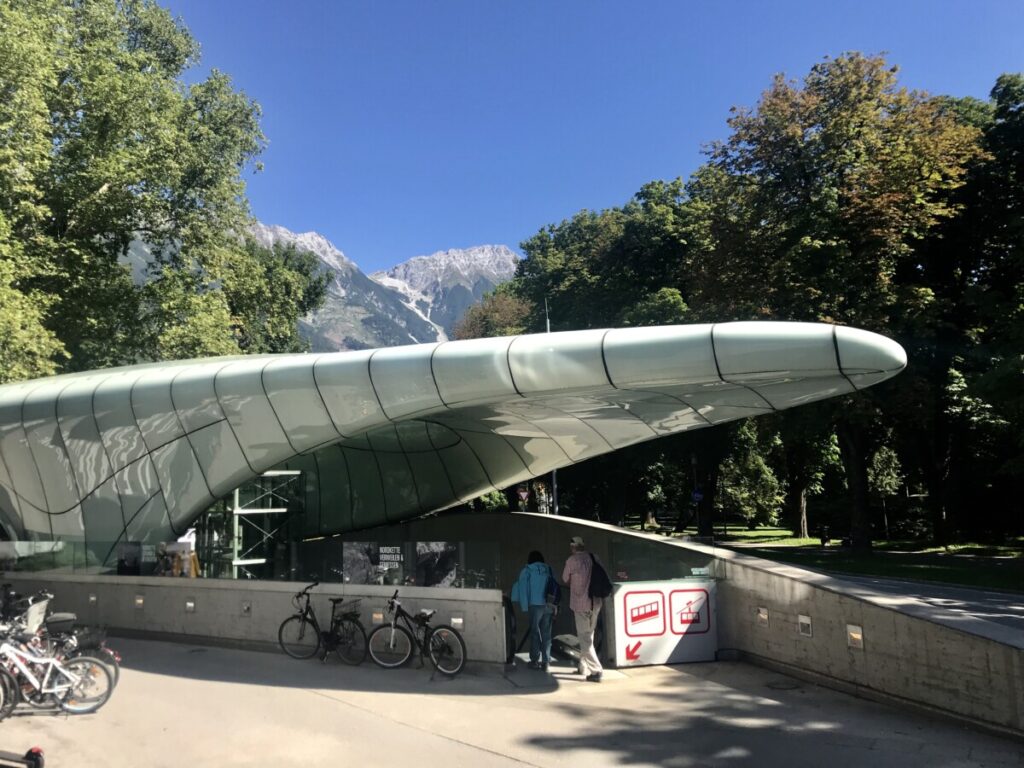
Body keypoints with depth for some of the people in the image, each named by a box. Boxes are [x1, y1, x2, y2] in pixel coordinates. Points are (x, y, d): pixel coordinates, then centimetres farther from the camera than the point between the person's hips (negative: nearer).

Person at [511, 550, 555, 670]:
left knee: (535, 632, 7)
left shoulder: (527, 570, 6)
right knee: (546, 633, 7)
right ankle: (545, 661, 8)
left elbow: (522, 587, -1)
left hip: (535, 605, -2)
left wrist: (524, 606, 2)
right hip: (549, 605, 3)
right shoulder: (548, 569, 13)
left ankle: (535, 660, 8)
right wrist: (555, 606, 7)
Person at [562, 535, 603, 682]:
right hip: (595, 603, 6)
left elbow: (565, 579, 4)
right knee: (588, 636, 18)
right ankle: (584, 667, 28)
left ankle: (596, 670, -9)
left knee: (585, 639, -2)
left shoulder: (572, 560, -10)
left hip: (581, 604, -6)